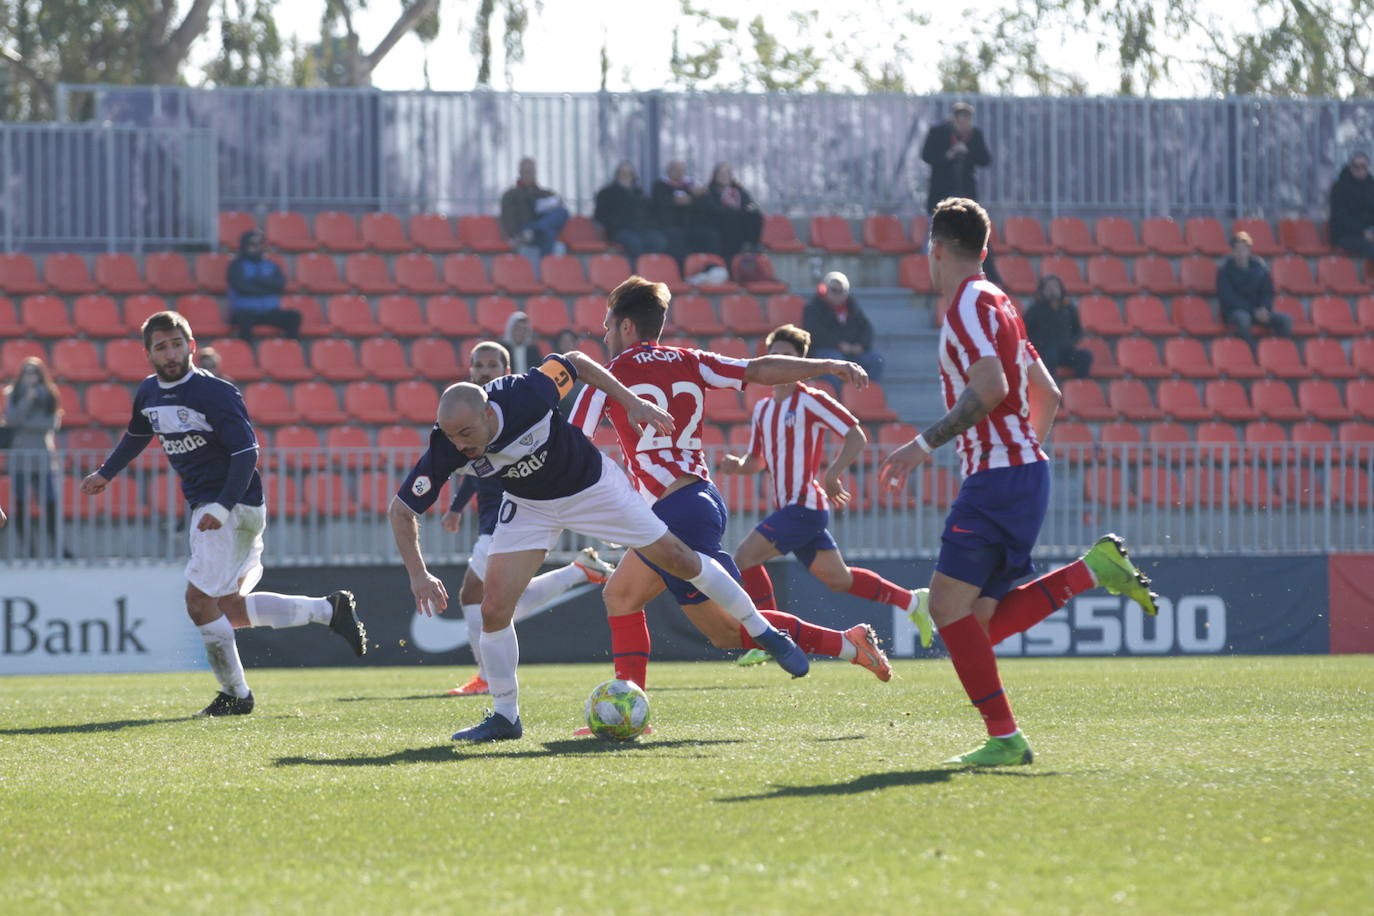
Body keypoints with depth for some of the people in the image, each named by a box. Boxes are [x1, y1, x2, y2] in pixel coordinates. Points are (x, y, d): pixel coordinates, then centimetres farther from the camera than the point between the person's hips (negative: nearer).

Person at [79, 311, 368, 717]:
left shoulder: (215, 393, -16)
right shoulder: (149, 393, 8)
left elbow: (246, 451, -21)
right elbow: (137, 435, 30)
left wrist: (221, 507, -29)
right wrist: (105, 473, 33)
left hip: (233, 506, -9)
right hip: (205, 506, 9)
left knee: (200, 599, -10)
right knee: (230, 608, 9)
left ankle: (235, 694, 3)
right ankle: (329, 610, 17)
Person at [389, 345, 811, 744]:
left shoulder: (526, 395, -36)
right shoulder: (445, 451, -30)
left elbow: (575, 362, -14)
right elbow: (401, 509, -20)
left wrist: (632, 402, -14)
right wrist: (418, 573, -31)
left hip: (593, 484, -1)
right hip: (530, 506, 2)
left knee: (678, 558, 4)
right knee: (494, 608, -13)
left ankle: (762, 631, 23)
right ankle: (504, 717, 4)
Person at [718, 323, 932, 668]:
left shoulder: (811, 400, -8)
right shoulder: (762, 409, 15)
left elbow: (856, 436, -10)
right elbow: (758, 460, 22)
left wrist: (833, 472, -20)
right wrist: (738, 465, 0)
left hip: (804, 504, -8)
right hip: (788, 507, 8)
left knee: (745, 556, -17)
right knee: (838, 579, 15)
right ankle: (911, 601, 30)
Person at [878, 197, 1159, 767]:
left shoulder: (970, 303, -9)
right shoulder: (996, 304, 21)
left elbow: (991, 388, -23)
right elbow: (1047, 394, 26)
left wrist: (921, 446, -21)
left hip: (998, 477, -10)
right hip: (1024, 469, 10)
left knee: (948, 606, -12)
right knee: (980, 624, 5)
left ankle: (1004, 737, -15)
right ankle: (1094, 569, 2)